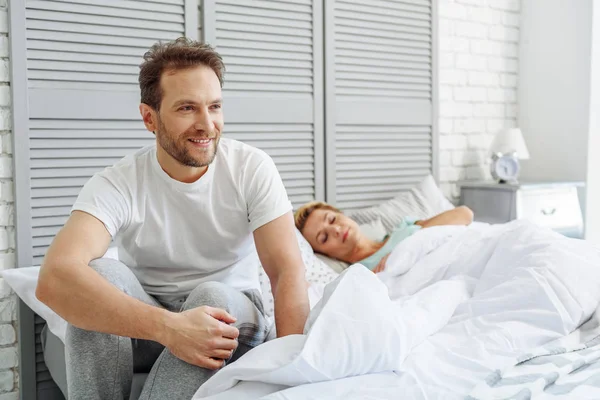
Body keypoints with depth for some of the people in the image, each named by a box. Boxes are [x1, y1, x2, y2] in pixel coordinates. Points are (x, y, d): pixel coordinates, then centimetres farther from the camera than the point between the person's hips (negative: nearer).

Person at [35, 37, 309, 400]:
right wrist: (168, 327, -45)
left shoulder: (253, 169, -13)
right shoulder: (117, 185, -16)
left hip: (231, 317, 0)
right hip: (144, 324, 1)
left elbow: (288, 272, -20)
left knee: (214, 295, -32)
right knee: (101, 272, -27)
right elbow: (55, 278, -33)